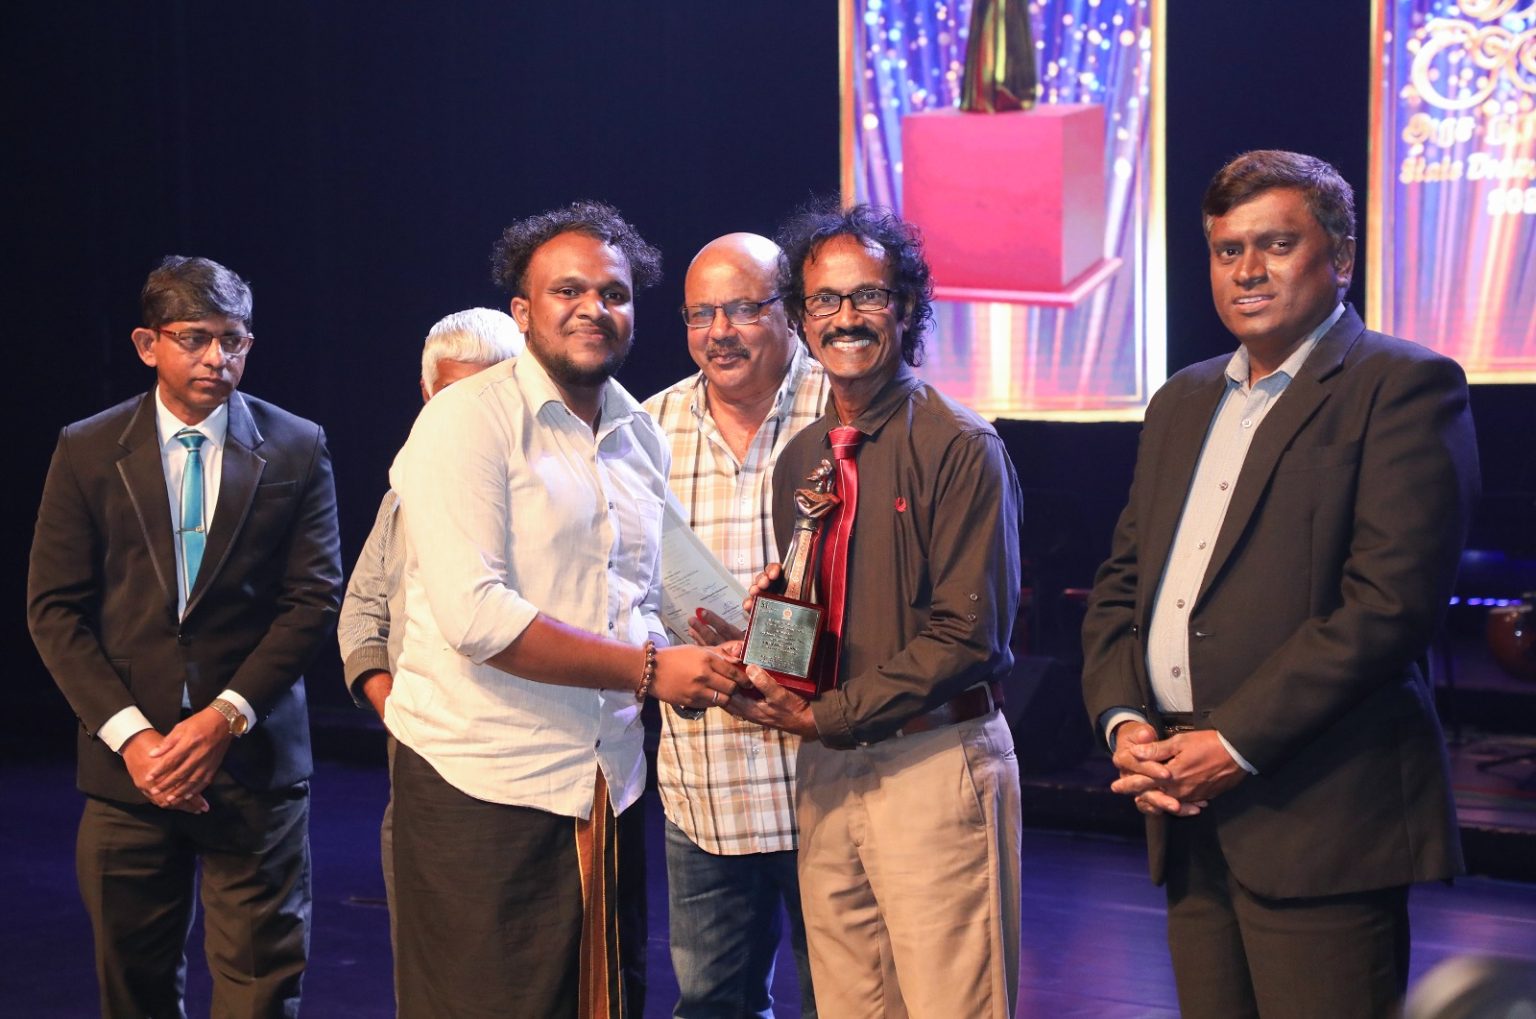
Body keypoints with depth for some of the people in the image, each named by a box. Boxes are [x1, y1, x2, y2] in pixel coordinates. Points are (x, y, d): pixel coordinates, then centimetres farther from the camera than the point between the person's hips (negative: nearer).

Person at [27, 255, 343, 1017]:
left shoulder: (296, 449, 2)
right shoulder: (87, 452, 4)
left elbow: (314, 598, -2)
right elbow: (54, 609, 1)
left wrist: (226, 717, -12)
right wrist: (128, 734, -11)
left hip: (253, 760, -1)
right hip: (128, 763, 1)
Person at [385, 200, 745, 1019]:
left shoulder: (641, 436, 14)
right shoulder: (470, 419, -9)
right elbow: (476, 615, -19)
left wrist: (702, 661, -3)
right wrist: (647, 670, -16)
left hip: (606, 788, 7)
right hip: (483, 787, -6)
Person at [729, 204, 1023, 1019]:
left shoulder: (961, 448, -8)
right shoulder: (798, 459, 14)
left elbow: (969, 634, -13)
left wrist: (830, 715, -13)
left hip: (934, 762, -6)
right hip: (825, 770, 6)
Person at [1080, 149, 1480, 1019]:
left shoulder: (1402, 387, -5)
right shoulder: (1183, 403, 19)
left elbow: (1392, 599, -15)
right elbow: (1121, 581, 20)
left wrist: (1236, 745, -16)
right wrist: (1123, 719, 1)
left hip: (1318, 819, -6)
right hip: (1190, 820, 7)